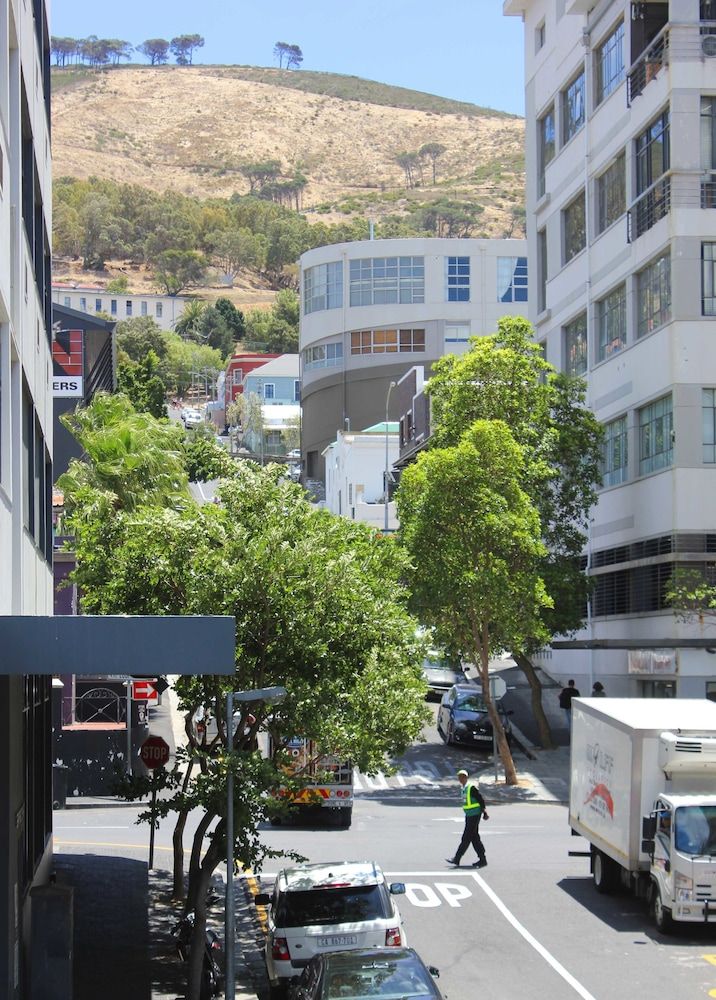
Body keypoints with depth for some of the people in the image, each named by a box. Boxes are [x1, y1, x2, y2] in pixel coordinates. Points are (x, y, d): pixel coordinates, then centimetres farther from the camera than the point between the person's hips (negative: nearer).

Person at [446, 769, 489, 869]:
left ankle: (456, 859, -4)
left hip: (475, 815, -9)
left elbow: (481, 800, -14)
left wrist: (485, 812, -12)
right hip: (468, 815, 9)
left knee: (466, 838, -6)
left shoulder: (472, 787, -15)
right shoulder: (462, 788, 12)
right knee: (474, 838, 9)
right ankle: (482, 860, 13)